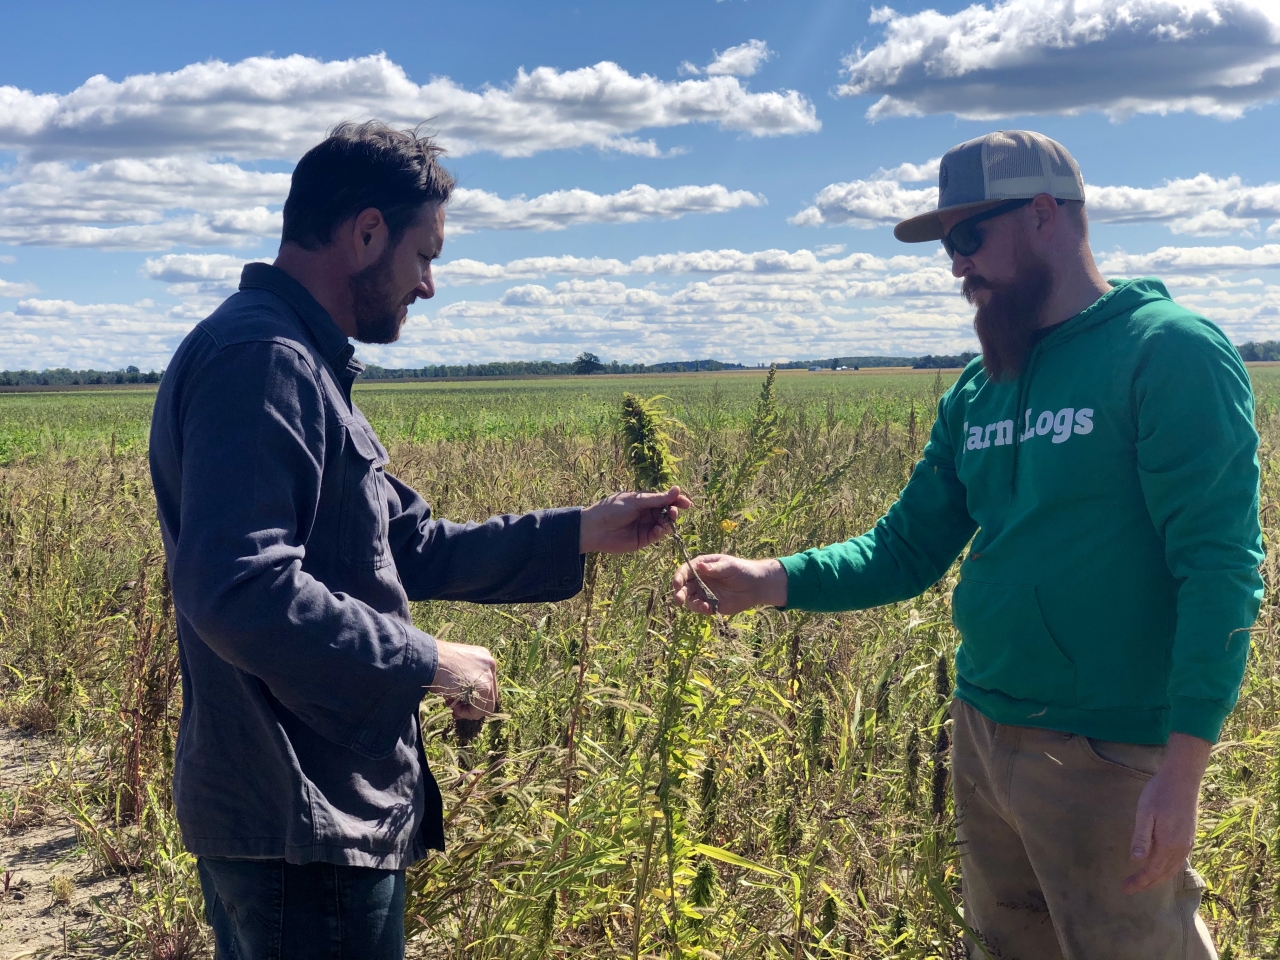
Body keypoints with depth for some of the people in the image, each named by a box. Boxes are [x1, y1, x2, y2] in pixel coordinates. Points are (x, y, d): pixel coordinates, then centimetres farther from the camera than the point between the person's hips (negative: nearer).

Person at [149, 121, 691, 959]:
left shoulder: (305, 367, 14)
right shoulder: (259, 359, -19)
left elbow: (414, 549, 16)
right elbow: (242, 593, -29)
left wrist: (584, 533, 13)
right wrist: (431, 662, -19)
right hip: (304, 830, -10)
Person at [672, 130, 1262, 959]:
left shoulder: (1171, 352, -13)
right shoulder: (979, 391, 10)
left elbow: (1221, 569, -18)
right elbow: (907, 549, 9)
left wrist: (1183, 769, -24)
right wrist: (769, 582, -7)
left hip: (1110, 758, -7)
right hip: (983, 737, 7)